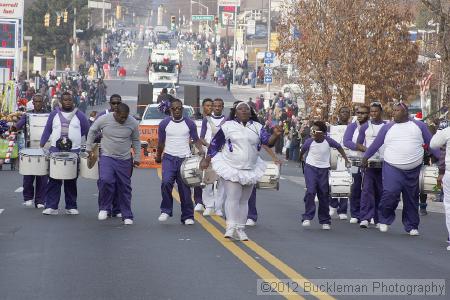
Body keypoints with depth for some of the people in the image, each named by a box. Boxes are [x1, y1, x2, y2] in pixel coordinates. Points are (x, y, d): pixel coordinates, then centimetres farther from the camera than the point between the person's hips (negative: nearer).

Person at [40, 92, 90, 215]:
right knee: (54, 180, -4)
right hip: (55, 150, 0)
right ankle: (51, 206, -5)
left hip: (73, 151, 0)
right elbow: (47, 130, 9)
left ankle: (71, 207, 13)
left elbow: (87, 131, 10)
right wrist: (41, 145, 2)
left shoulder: (79, 115, 5)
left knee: (71, 181, 6)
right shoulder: (54, 114, 7)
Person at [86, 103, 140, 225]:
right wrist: (89, 148, 7)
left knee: (124, 187, 5)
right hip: (107, 157, -1)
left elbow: (136, 141, 7)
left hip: (125, 160, 1)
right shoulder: (104, 120, -11)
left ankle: (127, 216, 15)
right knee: (105, 181, -22)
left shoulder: (133, 123, -6)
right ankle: (104, 208, -2)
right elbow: (92, 131, 6)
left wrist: (137, 158, 6)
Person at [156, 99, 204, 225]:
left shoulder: (190, 124, 4)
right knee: (166, 182, -21)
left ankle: (187, 216, 11)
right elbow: (161, 142, 14)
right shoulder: (164, 124, 4)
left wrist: (200, 149, -11)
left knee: (185, 187, 1)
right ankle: (166, 210, -6)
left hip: (185, 158, 0)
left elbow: (196, 139, 7)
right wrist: (158, 157, 19)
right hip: (169, 158, 0)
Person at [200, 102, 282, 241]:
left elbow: (268, 141, -5)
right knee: (233, 198, -14)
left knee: (244, 200, 9)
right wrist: (207, 160, 1)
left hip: (250, 170, 4)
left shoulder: (257, 127, 5)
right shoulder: (228, 126, -4)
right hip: (230, 168, -4)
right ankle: (231, 227, -15)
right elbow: (214, 144, 2)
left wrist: (276, 135, -25)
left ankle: (240, 229, 15)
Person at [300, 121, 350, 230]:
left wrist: (346, 159, 4)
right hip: (310, 167, -1)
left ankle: (325, 221, 15)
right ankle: (307, 218, -12)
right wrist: (301, 157, 24)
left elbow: (339, 147, 3)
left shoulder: (328, 141, -15)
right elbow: (303, 150, 6)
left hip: (324, 168, 1)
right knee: (310, 191, -18)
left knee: (324, 194, 5)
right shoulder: (309, 141, -15)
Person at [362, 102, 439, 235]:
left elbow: (431, 143, 9)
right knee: (390, 194, -17)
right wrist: (365, 157, 18)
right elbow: (375, 144, 14)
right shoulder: (387, 128, 6)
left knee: (411, 199, 7)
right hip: (392, 168, -1)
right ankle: (385, 219, 6)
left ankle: (411, 226, 20)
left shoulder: (419, 126, 6)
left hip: (413, 169, 1)